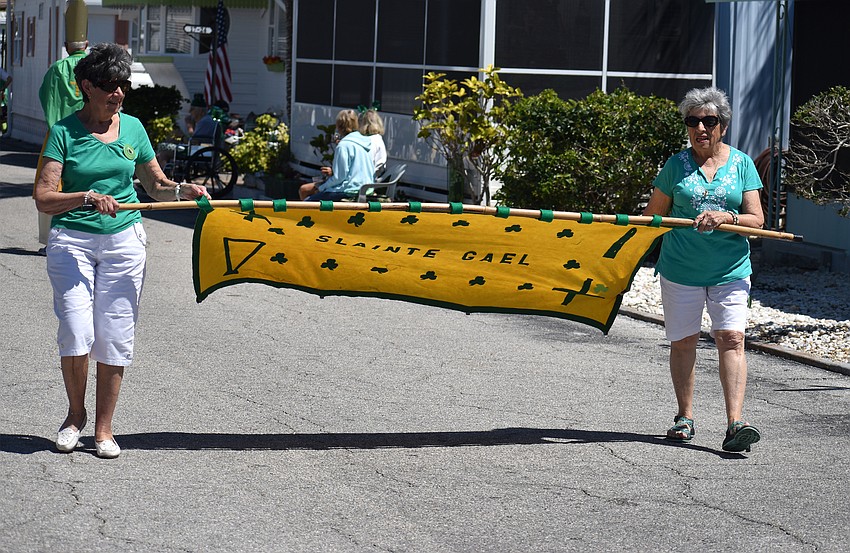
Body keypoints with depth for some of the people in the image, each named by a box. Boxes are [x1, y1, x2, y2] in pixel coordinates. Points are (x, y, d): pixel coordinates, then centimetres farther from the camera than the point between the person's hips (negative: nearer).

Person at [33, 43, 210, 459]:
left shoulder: (132, 127, 7)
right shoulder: (64, 132, -5)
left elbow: (154, 184, 16)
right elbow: (44, 198, -11)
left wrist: (182, 190, -4)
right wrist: (88, 198, -25)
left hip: (123, 241, 3)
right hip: (72, 240, -3)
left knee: (115, 335, 2)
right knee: (76, 333, -11)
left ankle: (104, 427, 14)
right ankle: (75, 415, 13)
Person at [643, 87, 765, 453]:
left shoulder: (742, 164, 4)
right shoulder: (676, 165, 5)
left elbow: (756, 220, -1)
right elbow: (653, 216, 10)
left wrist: (726, 218, -19)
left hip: (730, 269, -1)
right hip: (680, 269, 1)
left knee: (731, 338, -12)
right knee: (682, 341, 5)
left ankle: (735, 423, -18)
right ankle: (685, 418, 21)